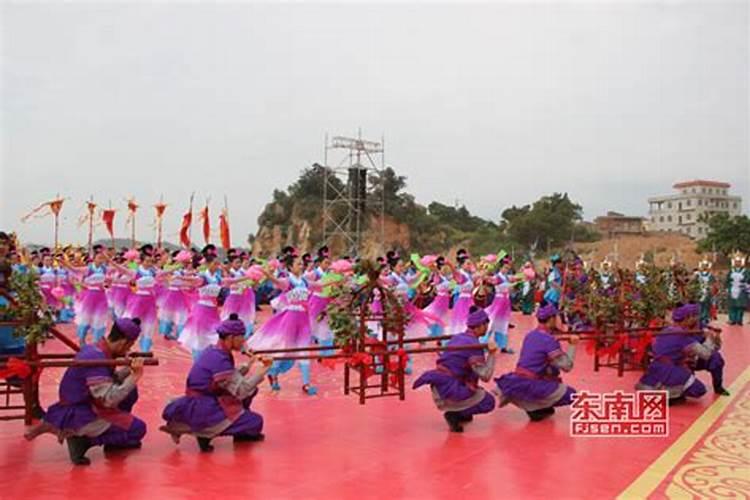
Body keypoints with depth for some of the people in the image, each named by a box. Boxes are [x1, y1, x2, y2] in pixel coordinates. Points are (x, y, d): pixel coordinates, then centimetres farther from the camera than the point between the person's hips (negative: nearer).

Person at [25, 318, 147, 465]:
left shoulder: (95, 349, 3)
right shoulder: (96, 358, -26)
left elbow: (110, 381, 13)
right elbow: (108, 400, -31)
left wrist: (129, 370, 2)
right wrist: (135, 376, -29)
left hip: (84, 404, 9)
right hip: (76, 415, -9)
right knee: (138, 429, -13)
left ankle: (114, 440, 17)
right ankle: (78, 437, -6)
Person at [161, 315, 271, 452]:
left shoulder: (214, 352, 4)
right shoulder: (219, 359, -24)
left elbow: (233, 379, 10)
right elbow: (242, 391, -23)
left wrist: (249, 364, 5)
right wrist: (263, 370, -18)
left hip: (206, 400, 10)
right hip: (201, 409, -10)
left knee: (251, 389, 12)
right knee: (255, 422, -12)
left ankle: (241, 432, 21)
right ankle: (206, 433, -1)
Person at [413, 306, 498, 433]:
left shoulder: (457, 337, 9)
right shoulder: (474, 345, -15)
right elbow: (485, 376, -18)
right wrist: (492, 354, -14)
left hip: (438, 386, 9)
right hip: (450, 389, -8)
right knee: (489, 402, 4)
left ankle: (460, 413, 22)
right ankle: (454, 414, -3)